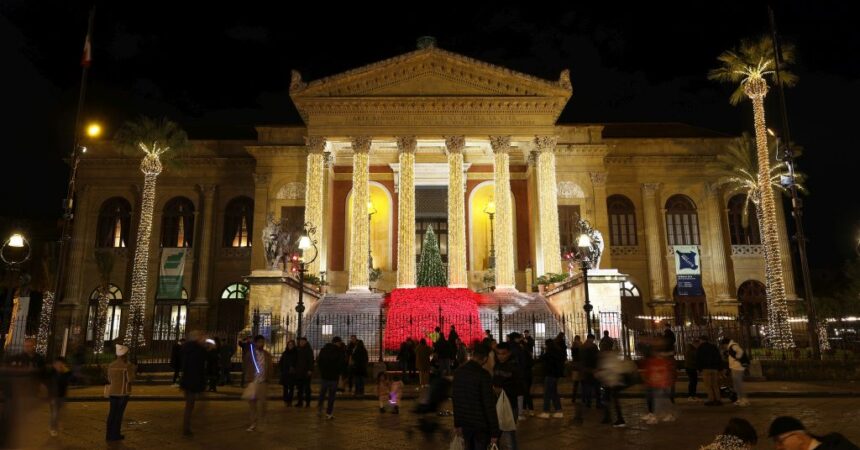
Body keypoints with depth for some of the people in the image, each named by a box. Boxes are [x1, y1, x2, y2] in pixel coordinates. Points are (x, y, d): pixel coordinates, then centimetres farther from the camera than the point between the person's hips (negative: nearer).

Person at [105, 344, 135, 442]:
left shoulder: (111, 365, 4)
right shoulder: (127, 365, -13)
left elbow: (109, 379, 11)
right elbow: (130, 379, -14)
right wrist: (133, 370, 2)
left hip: (112, 391, 5)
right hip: (123, 392, -5)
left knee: (112, 413, 10)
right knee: (119, 413, 0)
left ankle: (109, 435, 10)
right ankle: (115, 435, 3)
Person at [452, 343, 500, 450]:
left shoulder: (458, 371, 1)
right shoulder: (483, 374, -19)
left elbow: (455, 399, 8)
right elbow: (489, 403, -19)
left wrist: (457, 423, 16)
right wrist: (494, 431, -13)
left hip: (465, 422, 6)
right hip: (481, 423, -6)